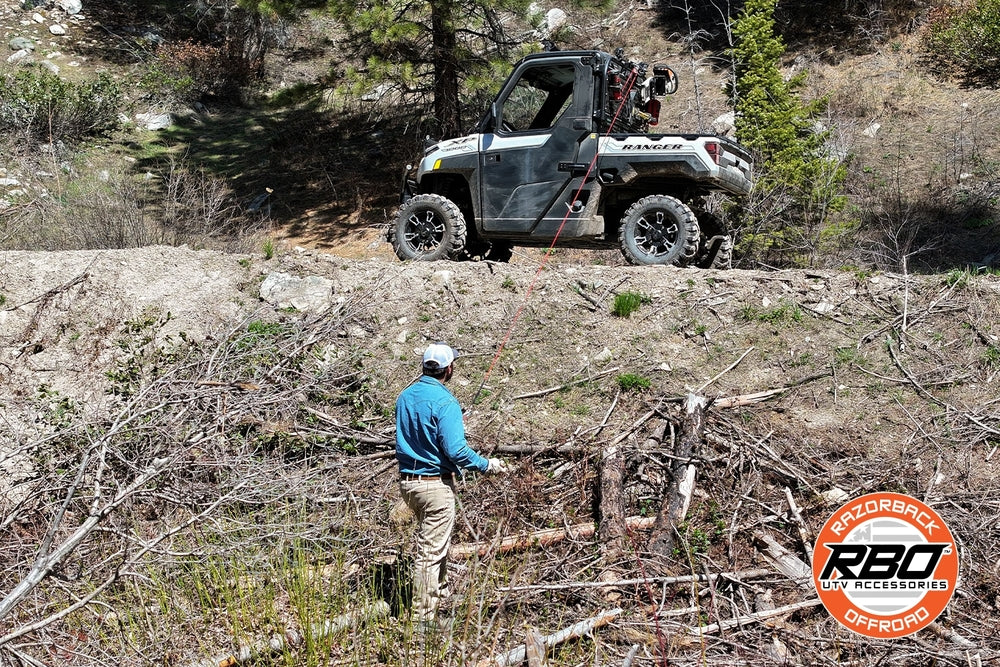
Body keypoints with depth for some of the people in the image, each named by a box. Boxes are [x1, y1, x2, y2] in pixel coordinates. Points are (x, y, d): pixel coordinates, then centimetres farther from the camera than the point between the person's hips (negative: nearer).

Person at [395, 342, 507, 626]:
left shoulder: (405, 396, 5)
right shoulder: (444, 402, -19)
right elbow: (456, 451, -22)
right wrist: (487, 465, -9)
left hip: (407, 480, 8)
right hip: (436, 483, -8)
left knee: (437, 538, 27)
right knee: (430, 551, 1)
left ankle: (439, 592, 43)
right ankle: (423, 616, 9)